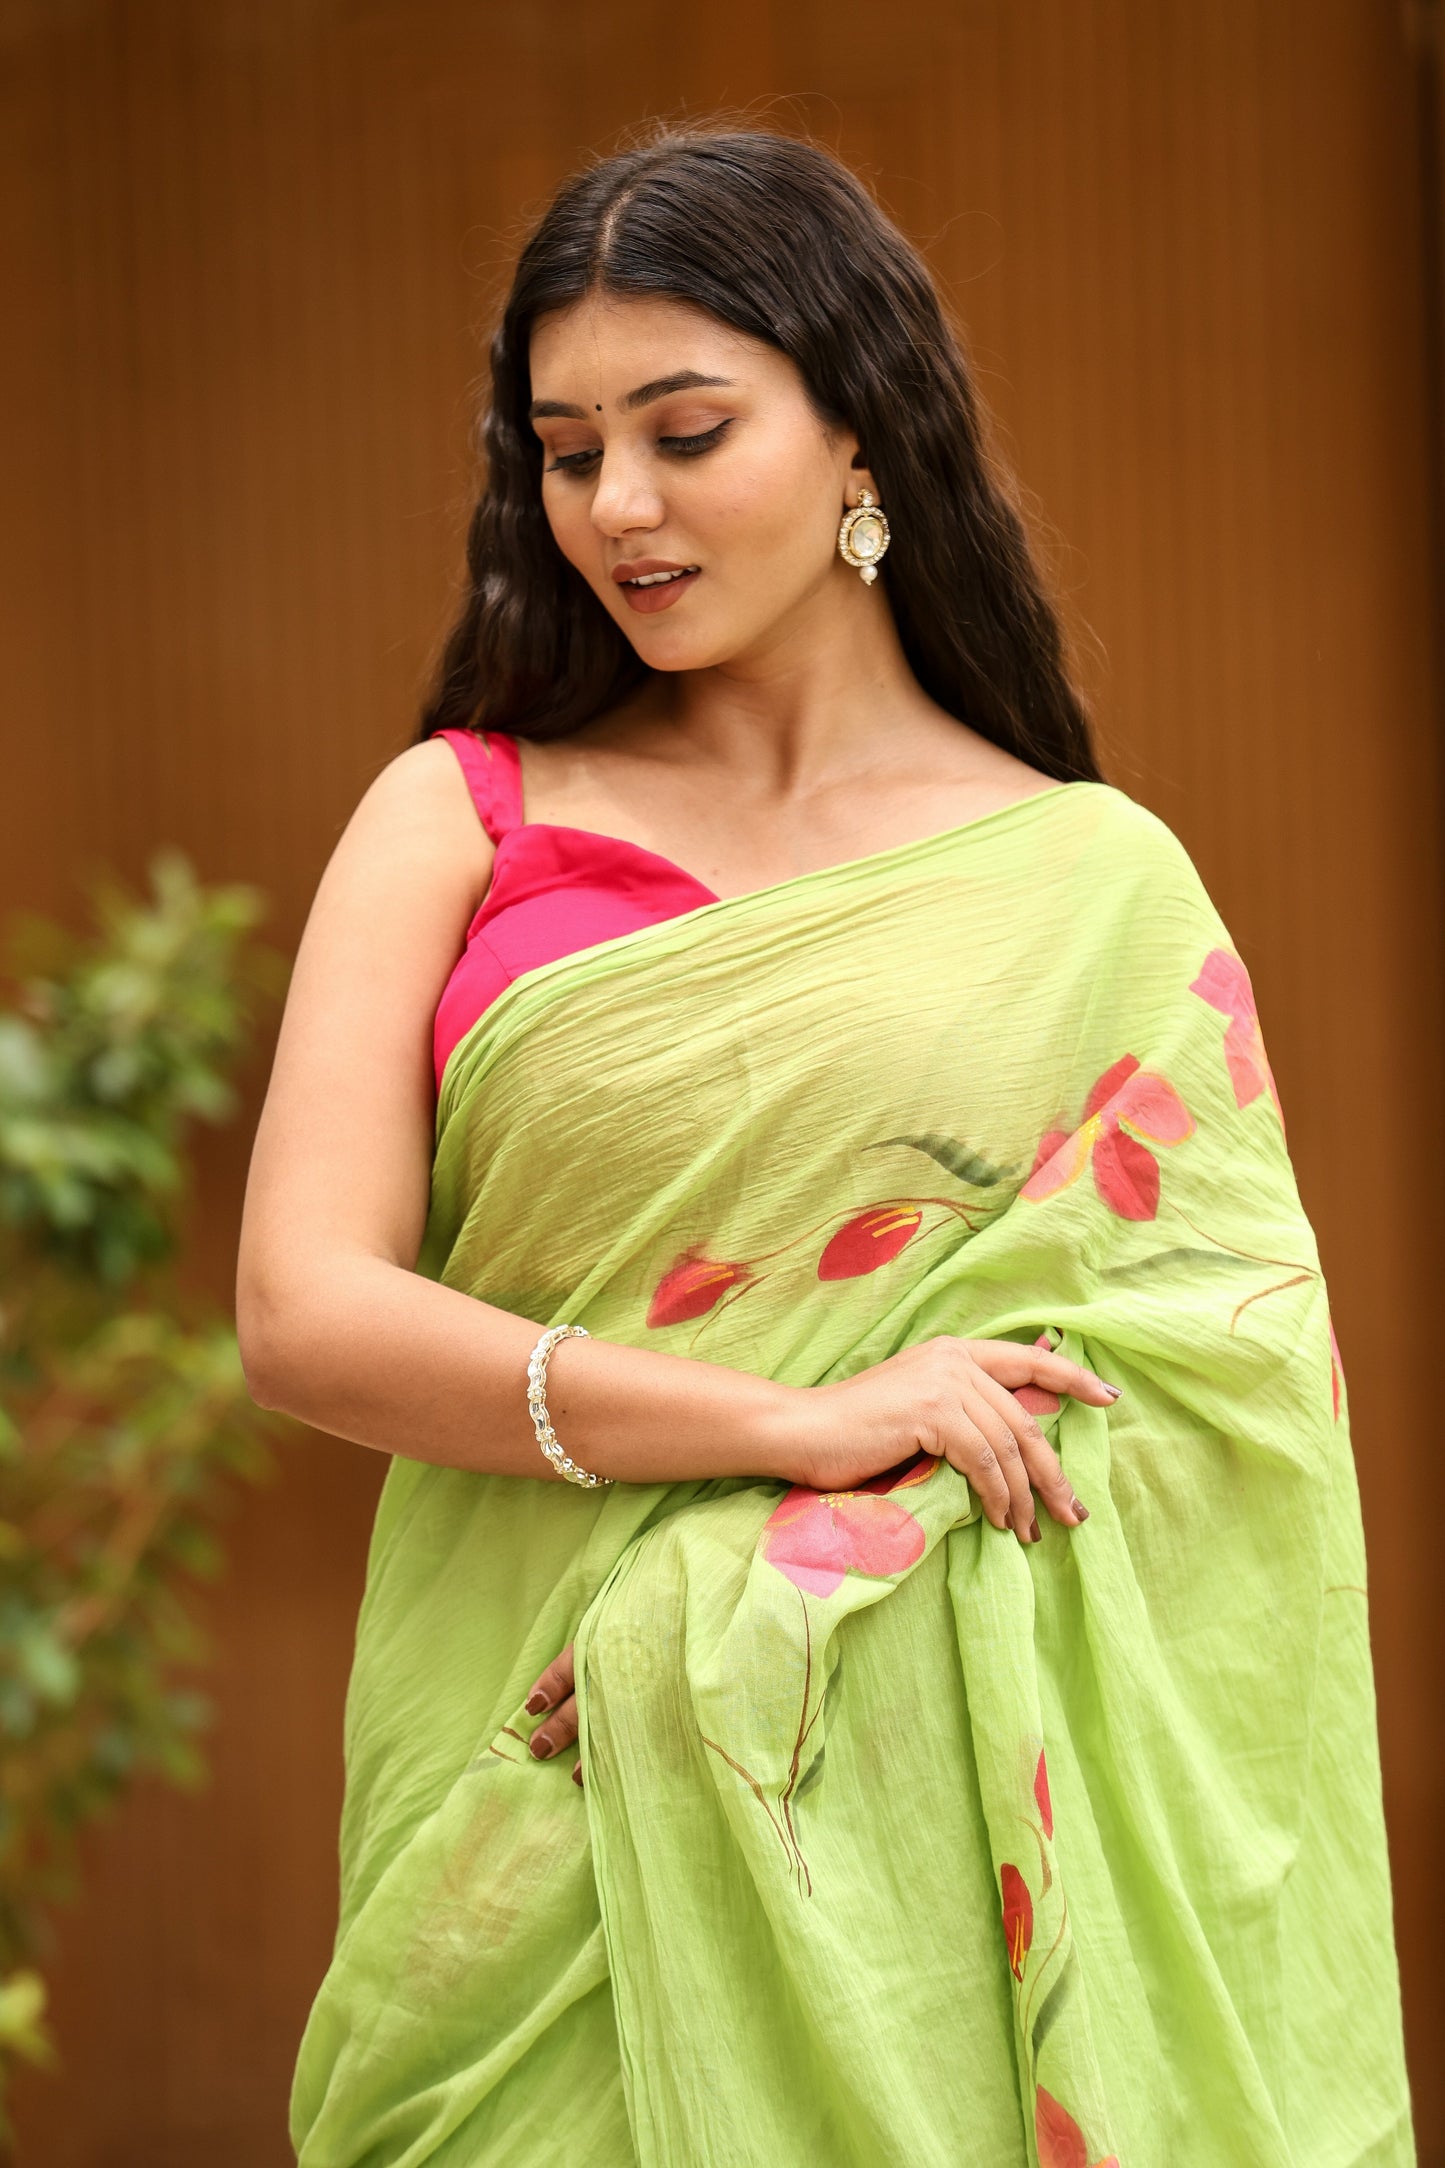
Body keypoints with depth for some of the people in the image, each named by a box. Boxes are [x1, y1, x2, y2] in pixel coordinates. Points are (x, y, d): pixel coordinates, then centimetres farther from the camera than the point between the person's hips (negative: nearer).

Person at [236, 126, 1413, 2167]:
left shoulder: (1095, 884, 4)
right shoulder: (458, 818, 5)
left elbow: (1250, 1386, -3)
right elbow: (303, 1311, -6)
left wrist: (728, 1619, -14)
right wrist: (793, 1420, -17)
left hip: (903, 1814, 0)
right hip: (522, 1809, 1)